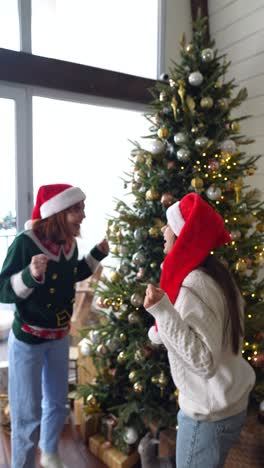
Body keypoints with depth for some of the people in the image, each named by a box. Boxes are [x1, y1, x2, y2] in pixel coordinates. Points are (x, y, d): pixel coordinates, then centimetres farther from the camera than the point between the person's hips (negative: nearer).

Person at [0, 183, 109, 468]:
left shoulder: (69, 243, -5)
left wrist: (97, 255, 4)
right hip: (28, 340, -6)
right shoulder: (26, 242, -24)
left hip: (60, 336, 7)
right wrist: (30, 275, -41)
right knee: (28, 412, 6)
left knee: (58, 402, 22)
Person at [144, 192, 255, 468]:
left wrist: (162, 311, -35)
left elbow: (205, 361, -30)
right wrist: (161, 332, 20)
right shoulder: (215, 274, 0)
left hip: (209, 413, -8)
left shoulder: (194, 286, -28)